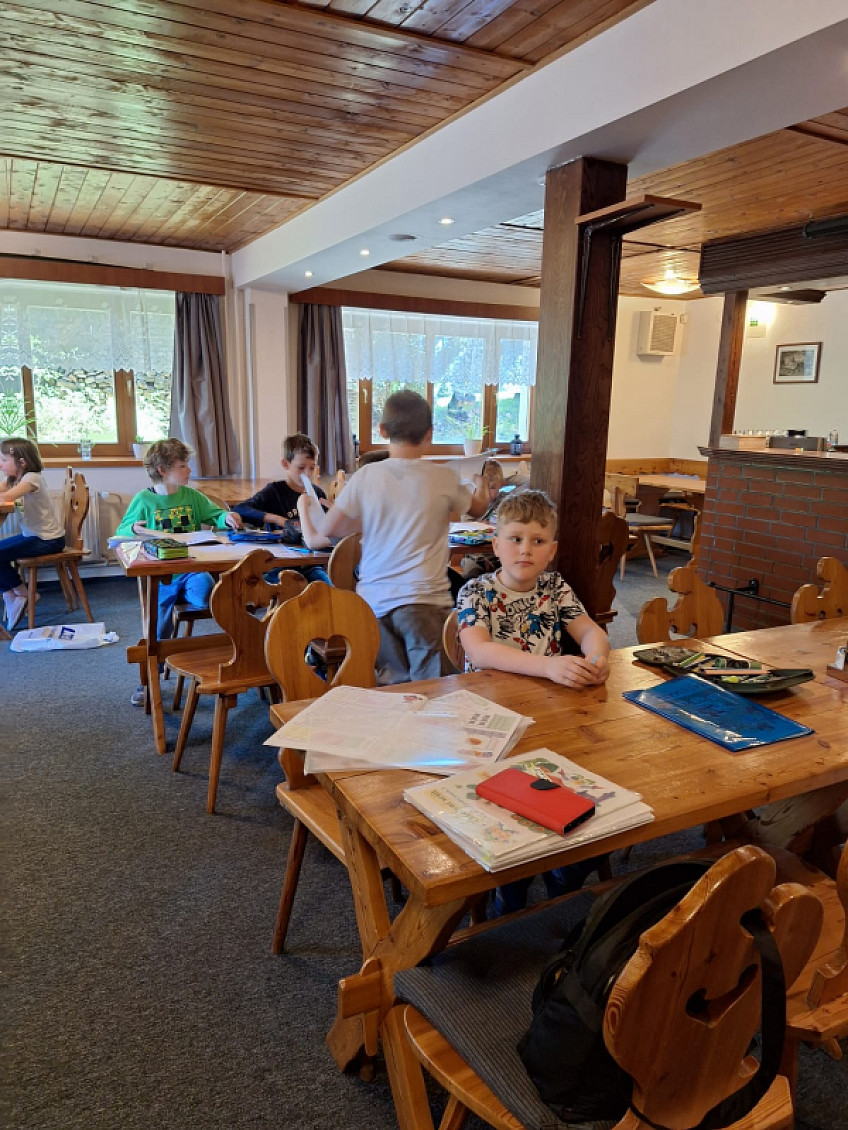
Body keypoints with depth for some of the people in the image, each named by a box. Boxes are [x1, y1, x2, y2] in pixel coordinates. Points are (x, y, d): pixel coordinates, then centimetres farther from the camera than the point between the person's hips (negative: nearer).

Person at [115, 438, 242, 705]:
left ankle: (181, 595, -1)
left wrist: (227, 517, -10)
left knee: (205, 592, -35)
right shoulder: (144, 500, 3)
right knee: (158, 628, -5)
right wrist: (135, 529, -17)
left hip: (192, 569, 2)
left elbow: (215, 514, 14)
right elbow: (120, 532, 6)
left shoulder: (192, 496, 11)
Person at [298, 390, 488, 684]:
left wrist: (312, 510, 28)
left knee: (394, 681, 18)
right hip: (422, 598, -3)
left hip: (373, 599, 3)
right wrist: (480, 483, 41)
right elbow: (478, 506, 18)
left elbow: (328, 529, 5)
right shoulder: (444, 478, -2)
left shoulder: (366, 476, 0)